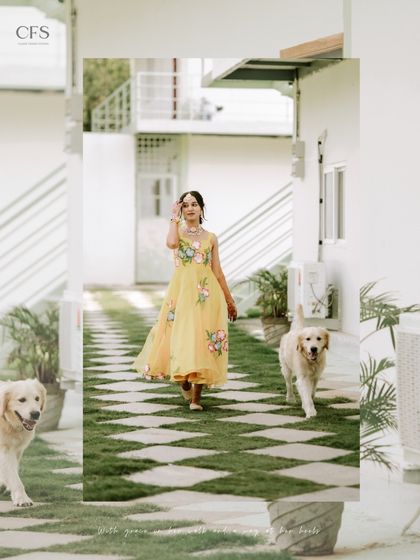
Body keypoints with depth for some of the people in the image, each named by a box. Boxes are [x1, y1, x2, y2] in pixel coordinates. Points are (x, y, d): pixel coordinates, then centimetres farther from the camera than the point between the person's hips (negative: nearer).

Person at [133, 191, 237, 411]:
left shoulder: (211, 238, 12)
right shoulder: (177, 230, 7)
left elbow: (217, 272, 14)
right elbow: (172, 243, -19)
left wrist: (229, 300, 13)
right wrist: (175, 218, -7)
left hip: (207, 293, 1)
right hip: (182, 291, -1)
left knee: (203, 339, -3)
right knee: (182, 336, -6)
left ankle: (196, 397, 3)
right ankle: (184, 380, 23)